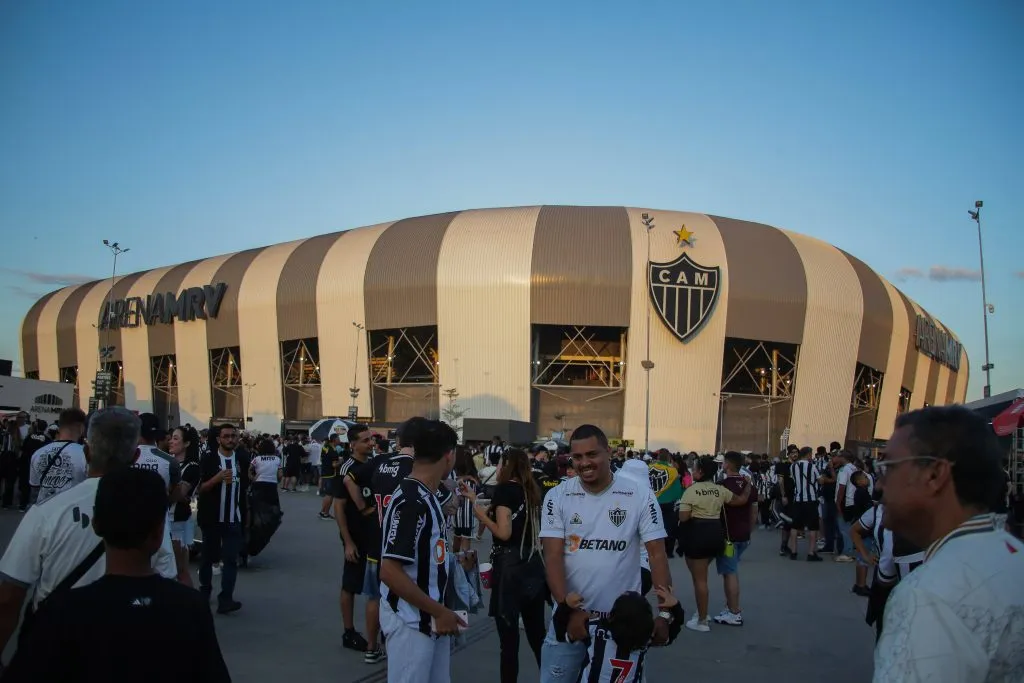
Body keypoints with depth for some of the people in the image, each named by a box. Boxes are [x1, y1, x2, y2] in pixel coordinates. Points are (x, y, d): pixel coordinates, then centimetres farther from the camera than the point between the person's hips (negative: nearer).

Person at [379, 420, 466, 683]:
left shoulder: (427, 497, 6)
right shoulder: (410, 502, -23)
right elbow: (390, 572, -26)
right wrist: (439, 611, -20)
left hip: (430, 618, 9)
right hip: (411, 620, -9)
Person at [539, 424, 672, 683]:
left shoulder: (640, 496, -6)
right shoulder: (557, 497, -4)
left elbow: (657, 555, -5)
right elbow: (553, 557, -6)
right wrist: (568, 609, -17)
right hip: (570, 615, 1)